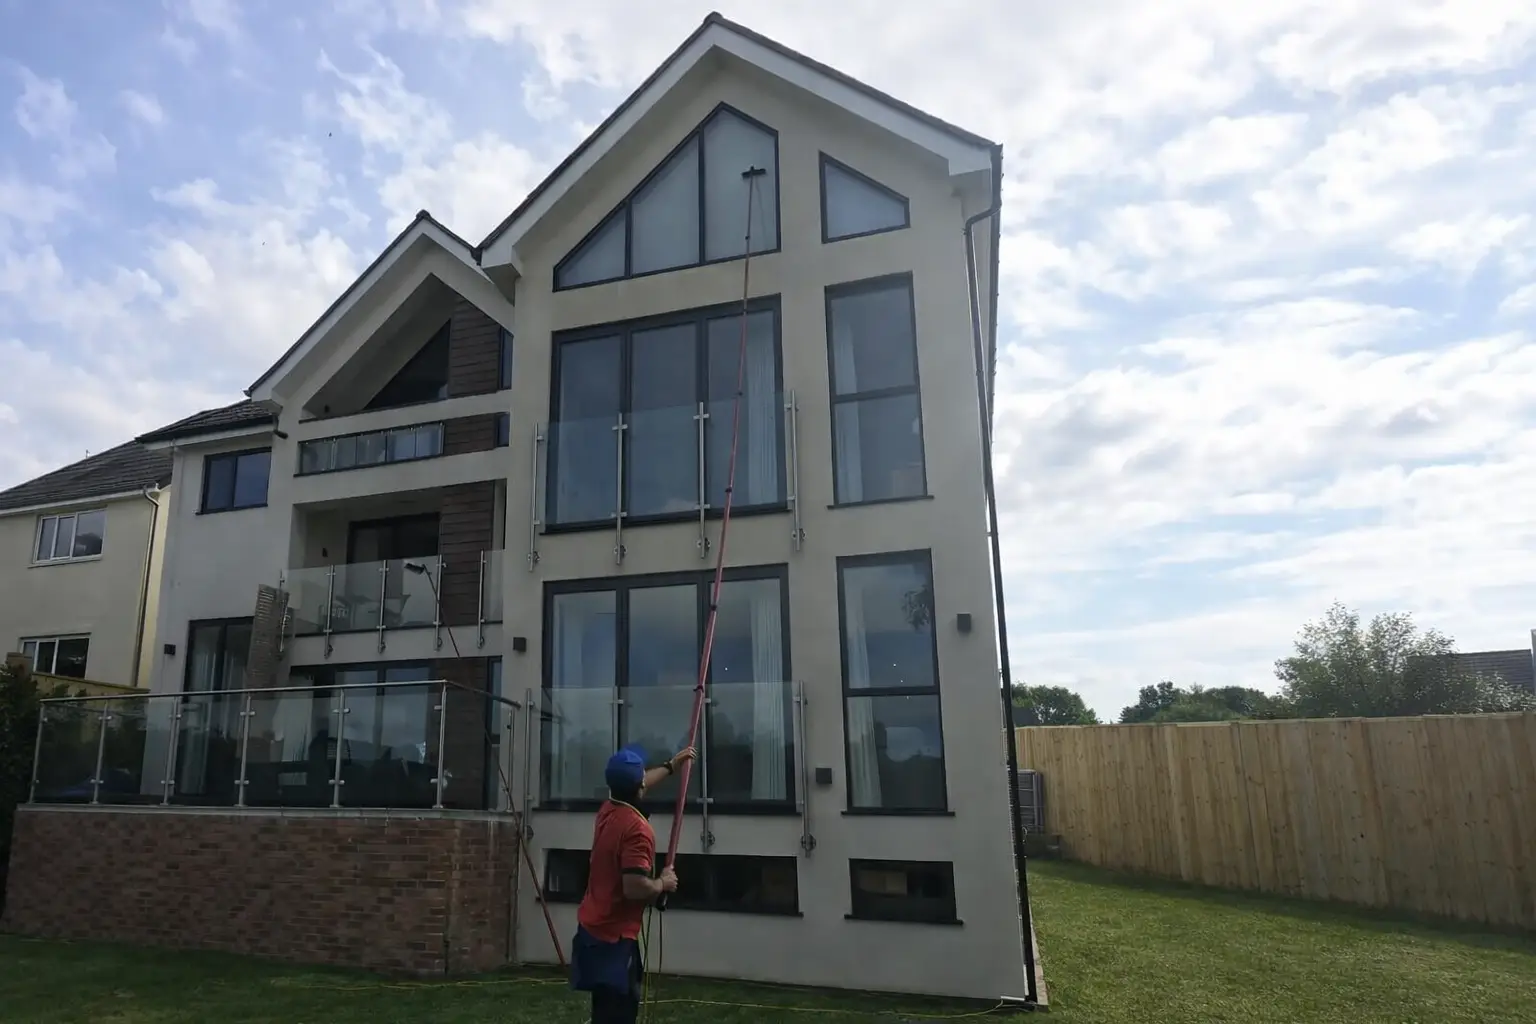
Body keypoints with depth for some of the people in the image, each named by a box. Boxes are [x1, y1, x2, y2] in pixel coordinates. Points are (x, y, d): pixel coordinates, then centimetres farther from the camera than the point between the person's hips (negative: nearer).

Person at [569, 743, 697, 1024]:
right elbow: (635, 888, -32)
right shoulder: (637, 828, -24)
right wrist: (663, 883, -11)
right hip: (614, 937, -9)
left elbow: (633, 786, 26)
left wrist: (671, 765, 37)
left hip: (593, 928, 9)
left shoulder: (608, 810, 4)